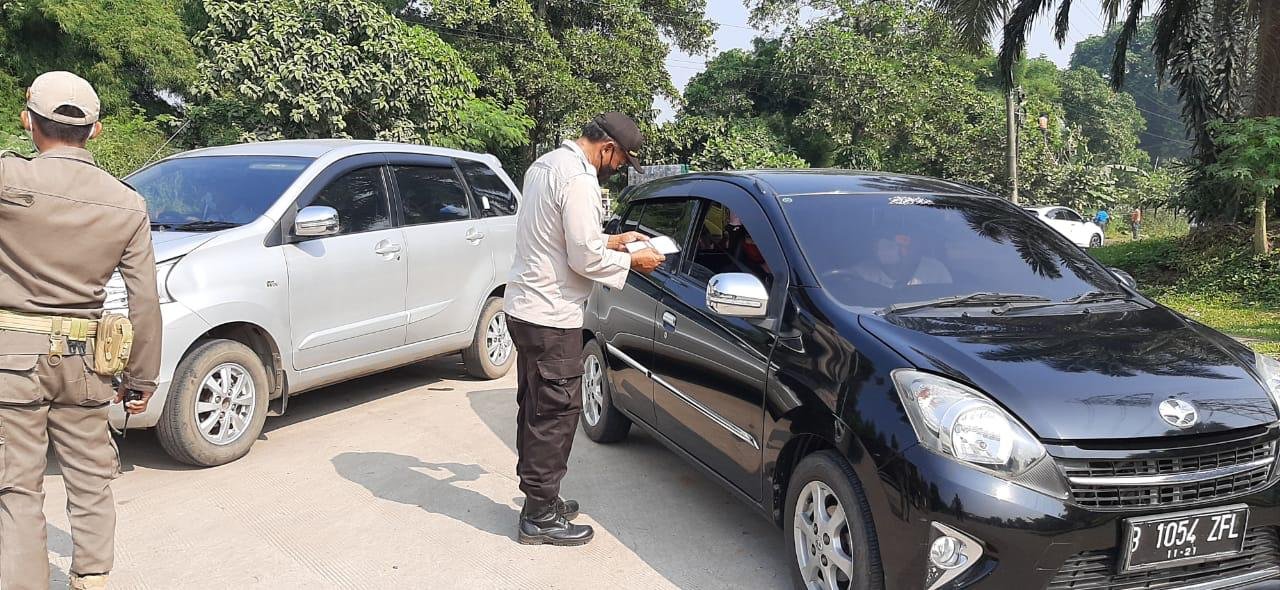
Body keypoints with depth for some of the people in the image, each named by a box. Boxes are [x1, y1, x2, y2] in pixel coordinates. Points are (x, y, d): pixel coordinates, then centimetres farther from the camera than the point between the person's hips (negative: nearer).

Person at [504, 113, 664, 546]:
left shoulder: (545, 164, 13)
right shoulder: (578, 180, -19)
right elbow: (585, 258, -20)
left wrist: (608, 241, 17)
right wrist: (632, 261, -5)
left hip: (524, 307, 10)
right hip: (552, 317, -10)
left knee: (536, 408, 17)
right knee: (555, 413, -1)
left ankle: (539, 498, 29)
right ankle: (541, 518, 9)